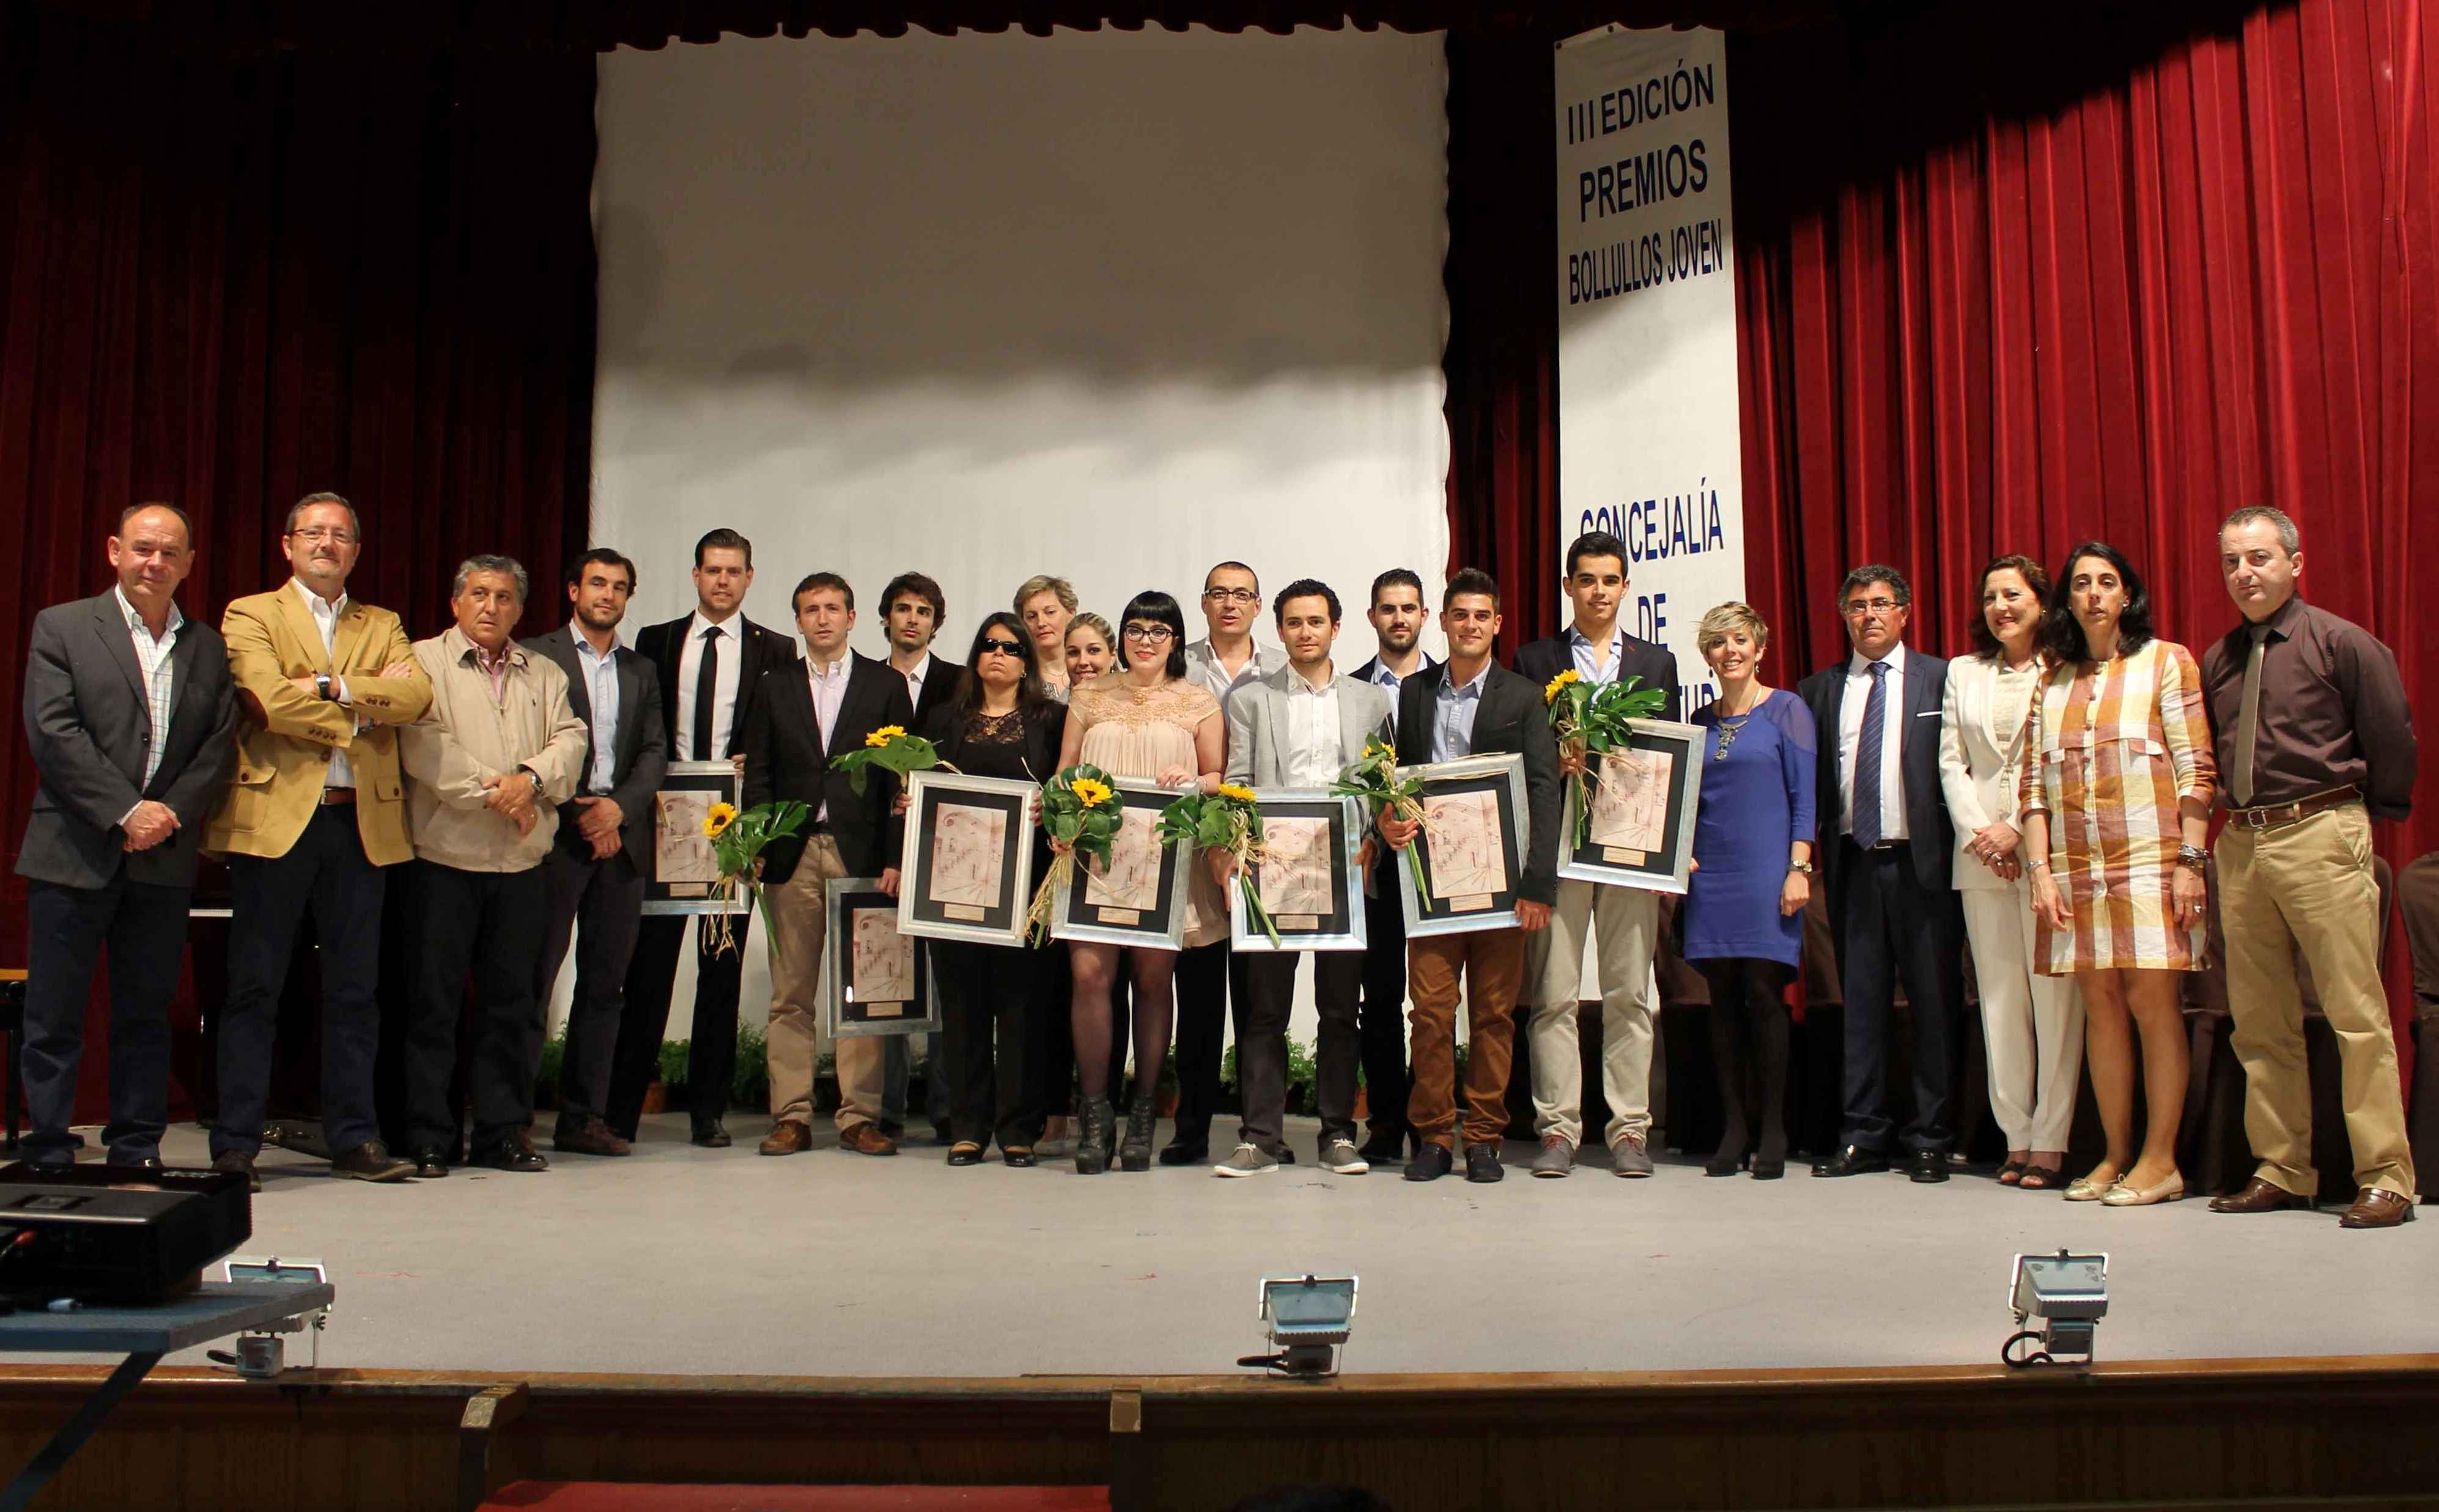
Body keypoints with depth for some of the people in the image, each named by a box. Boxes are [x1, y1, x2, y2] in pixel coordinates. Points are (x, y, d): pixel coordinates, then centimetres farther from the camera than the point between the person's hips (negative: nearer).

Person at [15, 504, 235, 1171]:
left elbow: (221, 744, 6)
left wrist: (173, 814, -9)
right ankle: (48, 1159, 10)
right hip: (75, 855, -3)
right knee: (54, 1016, 2)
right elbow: (53, 733, -7)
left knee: (146, 1015, 8)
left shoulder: (209, 647, 12)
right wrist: (126, 811, -14)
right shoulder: (62, 627, 3)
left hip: (163, 859, 3)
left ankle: (137, 1155, 15)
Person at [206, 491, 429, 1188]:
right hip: (276, 817, -3)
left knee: (354, 991, 7)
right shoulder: (251, 615, 6)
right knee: (255, 988, 1)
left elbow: (416, 696, -3)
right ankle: (235, 1143, 7)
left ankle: (354, 1138, 14)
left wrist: (327, 687, -11)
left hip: (362, 824, 3)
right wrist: (365, 706, -5)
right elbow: (269, 698, -12)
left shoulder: (383, 627, 17)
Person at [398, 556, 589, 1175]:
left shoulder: (544, 675, 18)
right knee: (435, 1000, -1)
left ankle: (503, 1131, 15)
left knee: (511, 1000, 7)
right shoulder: (424, 662, 4)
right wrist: (492, 790, -14)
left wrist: (531, 778, -14)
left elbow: (569, 740, 5)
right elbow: (423, 742, -10)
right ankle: (428, 1137, 7)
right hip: (445, 854, -4)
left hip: (521, 862, 4)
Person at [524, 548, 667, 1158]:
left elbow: (655, 752, 10)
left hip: (621, 839, 5)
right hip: (557, 838, -5)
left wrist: (619, 806, -7)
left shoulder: (641, 671, 18)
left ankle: (584, 1117, 11)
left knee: (605, 982, 5)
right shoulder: (538, 657, 3)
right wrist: (579, 815, -9)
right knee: (534, 978, -4)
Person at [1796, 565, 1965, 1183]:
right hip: (1853, 862, 3)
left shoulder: (1942, 679, 4)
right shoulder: (1819, 689, 12)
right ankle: (1864, 1137, 14)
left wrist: (1961, 847, -8)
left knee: (1934, 1001, 1)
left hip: (1922, 861, -3)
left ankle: (1930, 1140, 10)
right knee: (1861, 1001, 7)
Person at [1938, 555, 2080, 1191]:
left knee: (2054, 994, -5)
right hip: (1980, 851, 4)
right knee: (2000, 996, 4)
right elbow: (1951, 763, 10)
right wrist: (1980, 833, -2)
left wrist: (2019, 830, -11)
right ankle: (2017, 1137, 10)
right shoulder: (1962, 673, 15)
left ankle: (2050, 1143, 1)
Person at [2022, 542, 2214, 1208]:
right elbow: (2034, 784, 10)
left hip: (2149, 863, -4)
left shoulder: (2165, 662, 4)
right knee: (2101, 1007, 6)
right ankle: (2117, 1155, 13)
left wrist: (2190, 862, -10)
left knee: (2153, 1003, -4)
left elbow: (2196, 770, -2)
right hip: (2076, 871, 4)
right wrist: (2040, 870, 0)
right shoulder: (2053, 682, 14)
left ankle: (2161, 1159, 4)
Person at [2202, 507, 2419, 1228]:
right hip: (2240, 844, 6)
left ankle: (2386, 1178, 2)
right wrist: (2240, 817, 10)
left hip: (2321, 837, -5)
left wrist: (2367, 819, 6)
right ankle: (2282, 1171, 17)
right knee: (2259, 1020, 8)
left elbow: (2391, 739, 0)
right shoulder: (2217, 661, 12)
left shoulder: (2342, 643, -2)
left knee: (2356, 1013, -5)